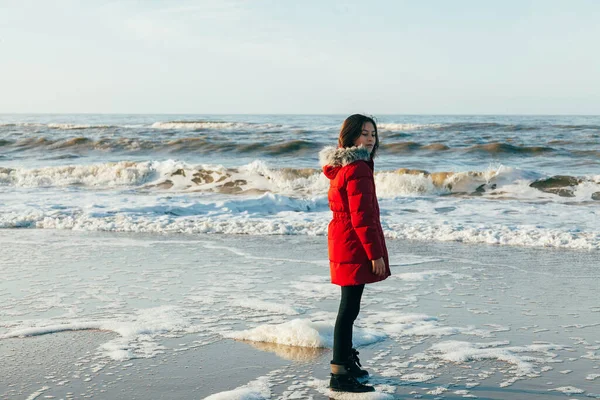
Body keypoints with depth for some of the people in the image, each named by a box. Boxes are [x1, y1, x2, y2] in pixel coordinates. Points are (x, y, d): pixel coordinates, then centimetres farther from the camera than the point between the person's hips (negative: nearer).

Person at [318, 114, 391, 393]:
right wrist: (375, 253, -19)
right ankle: (339, 375, -3)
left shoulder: (340, 166, 14)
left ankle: (346, 359, 33)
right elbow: (361, 216, -21)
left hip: (342, 240, 11)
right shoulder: (358, 168, -18)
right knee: (350, 307, -7)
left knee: (349, 305, 20)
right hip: (355, 245, -11)